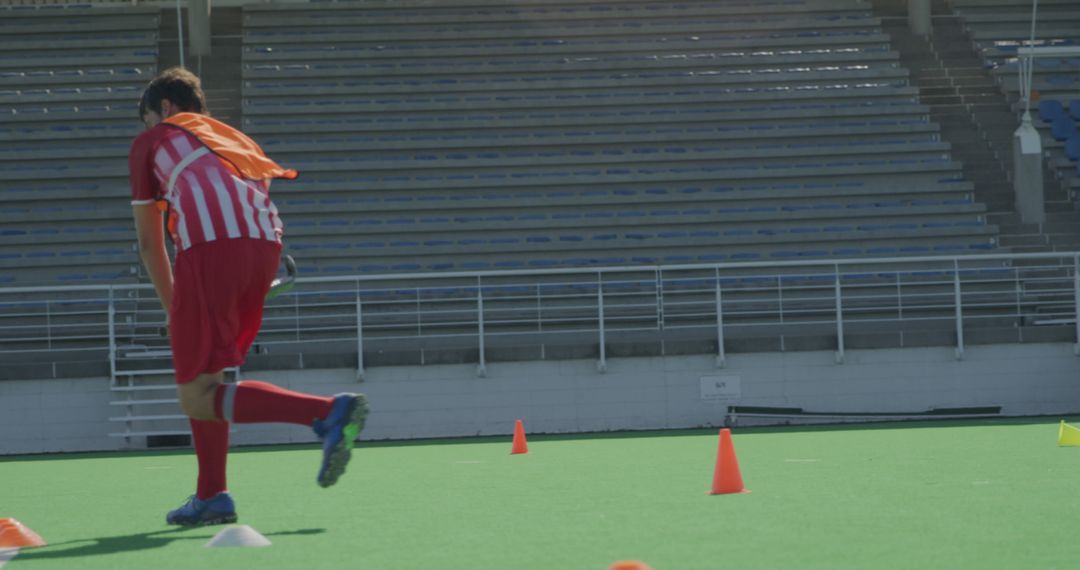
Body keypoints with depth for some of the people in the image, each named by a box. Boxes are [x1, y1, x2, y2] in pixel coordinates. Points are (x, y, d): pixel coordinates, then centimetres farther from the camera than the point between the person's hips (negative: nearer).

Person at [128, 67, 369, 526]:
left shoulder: (152, 140, 24)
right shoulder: (229, 137, 36)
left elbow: (149, 243, 25)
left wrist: (172, 308, 36)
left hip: (211, 243, -6)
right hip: (265, 242, 6)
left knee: (197, 398, -8)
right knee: (204, 376, 23)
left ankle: (330, 413, -24)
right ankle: (211, 497, 20)